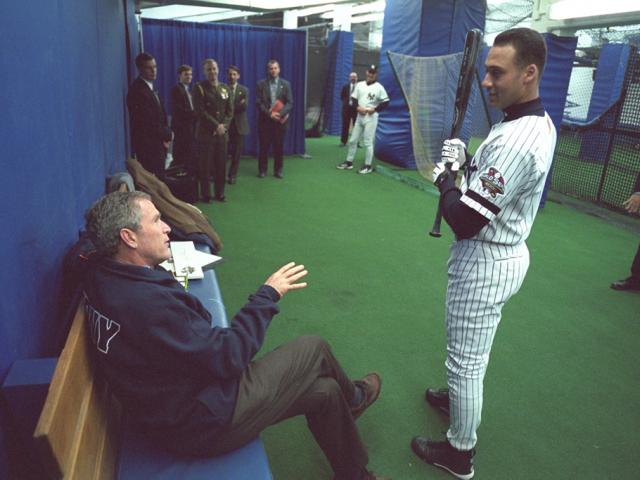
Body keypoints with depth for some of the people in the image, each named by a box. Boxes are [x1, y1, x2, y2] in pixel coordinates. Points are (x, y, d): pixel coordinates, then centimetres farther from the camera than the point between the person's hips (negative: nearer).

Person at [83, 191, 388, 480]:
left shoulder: (105, 276, -5)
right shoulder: (146, 302, -34)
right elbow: (228, 356, -27)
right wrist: (268, 295, -17)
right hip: (204, 423, -9)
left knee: (325, 391, 14)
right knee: (314, 349, 3)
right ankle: (353, 398, 38)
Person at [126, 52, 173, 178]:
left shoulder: (150, 87, 14)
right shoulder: (137, 90, -16)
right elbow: (149, 122, -21)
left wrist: (166, 135, -1)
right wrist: (168, 134, -6)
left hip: (157, 145, 9)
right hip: (148, 146, -9)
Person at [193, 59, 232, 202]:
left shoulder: (225, 88, 13)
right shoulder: (199, 88, -2)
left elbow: (230, 110, 10)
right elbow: (200, 111, -11)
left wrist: (224, 126, -6)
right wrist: (216, 126, -13)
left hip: (222, 133, 4)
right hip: (205, 133, -4)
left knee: (221, 165, 5)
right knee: (205, 166, 0)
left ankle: (219, 193, 17)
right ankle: (205, 194, 11)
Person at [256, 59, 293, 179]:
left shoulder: (285, 84, 6)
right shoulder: (261, 84, 3)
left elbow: (290, 103, -1)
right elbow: (259, 103, -2)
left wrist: (279, 113, -16)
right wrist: (269, 114, -14)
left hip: (280, 120, 1)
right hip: (265, 119, -1)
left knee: (279, 146, 4)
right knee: (263, 146, 2)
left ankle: (278, 170, 14)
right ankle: (262, 170, 12)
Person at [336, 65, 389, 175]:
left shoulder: (379, 87, -4)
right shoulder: (359, 85, 9)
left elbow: (386, 102, -5)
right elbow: (353, 98, 10)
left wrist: (374, 109, -15)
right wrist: (358, 107, -8)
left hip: (371, 117, -5)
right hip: (360, 116, 5)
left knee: (368, 142, -5)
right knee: (353, 140, 9)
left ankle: (368, 166, 4)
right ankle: (349, 162, 21)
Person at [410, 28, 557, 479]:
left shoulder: (515, 140, -30)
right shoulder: (541, 121, 3)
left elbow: (464, 221, -29)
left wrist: (445, 173, -13)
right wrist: (467, 166, -4)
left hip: (485, 264, -10)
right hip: (506, 253, 10)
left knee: (465, 359, 7)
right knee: (473, 352, 29)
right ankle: (460, 398, 53)